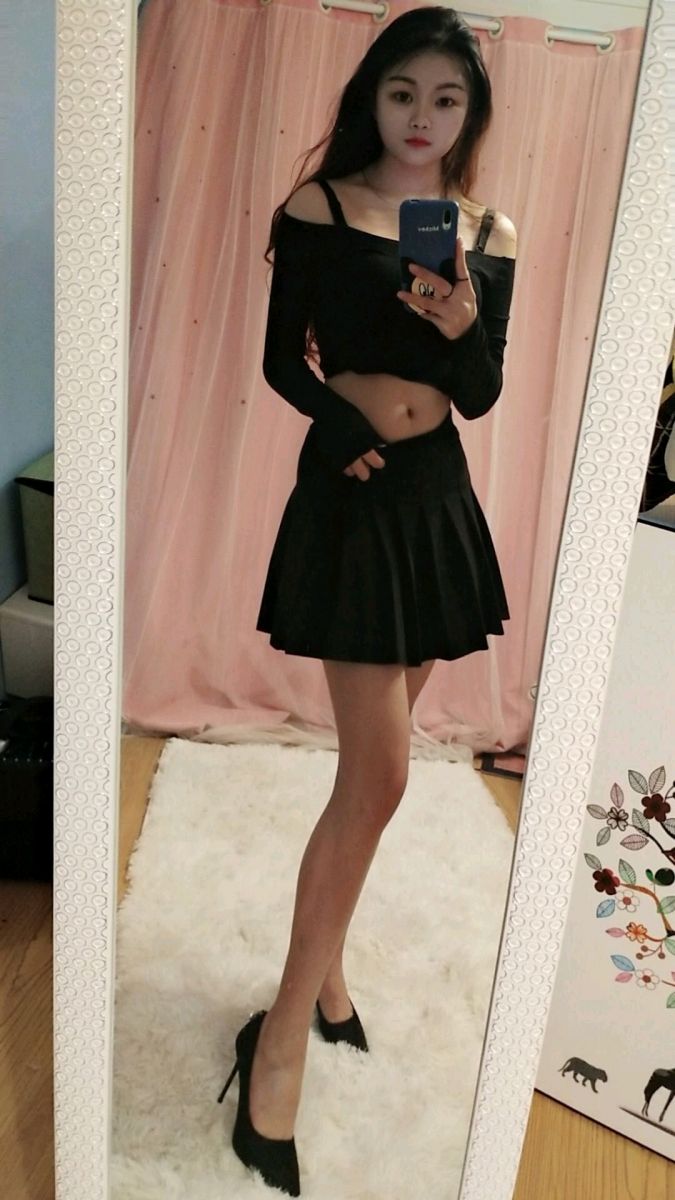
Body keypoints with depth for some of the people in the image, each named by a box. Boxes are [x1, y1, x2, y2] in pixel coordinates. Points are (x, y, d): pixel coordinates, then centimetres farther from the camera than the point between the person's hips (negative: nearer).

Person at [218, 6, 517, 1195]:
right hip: (351, 495, -5)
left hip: (440, 499, 5)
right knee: (379, 773, -11)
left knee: (373, 762, 11)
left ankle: (321, 962, 29)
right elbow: (283, 361, 1)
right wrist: (351, 428, -15)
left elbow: (483, 397, 5)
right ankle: (283, 1033, 3)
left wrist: (464, 325, -15)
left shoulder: (492, 236, 8)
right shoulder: (316, 207, -2)